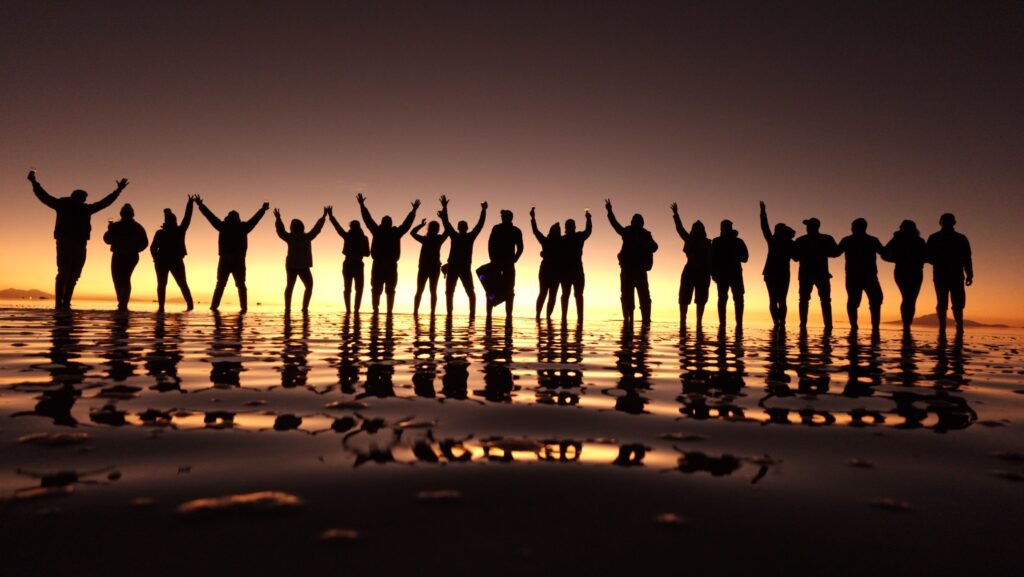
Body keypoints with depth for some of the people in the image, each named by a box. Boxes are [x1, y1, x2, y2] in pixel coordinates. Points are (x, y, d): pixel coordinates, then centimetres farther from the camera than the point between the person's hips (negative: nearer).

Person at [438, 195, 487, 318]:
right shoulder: (454, 236, 6)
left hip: (465, 268, -1)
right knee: (449, 292, 3)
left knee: (470, 292, -3)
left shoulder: (470, 236, 3)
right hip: (452, 268, 1)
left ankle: (472, 314, -4)